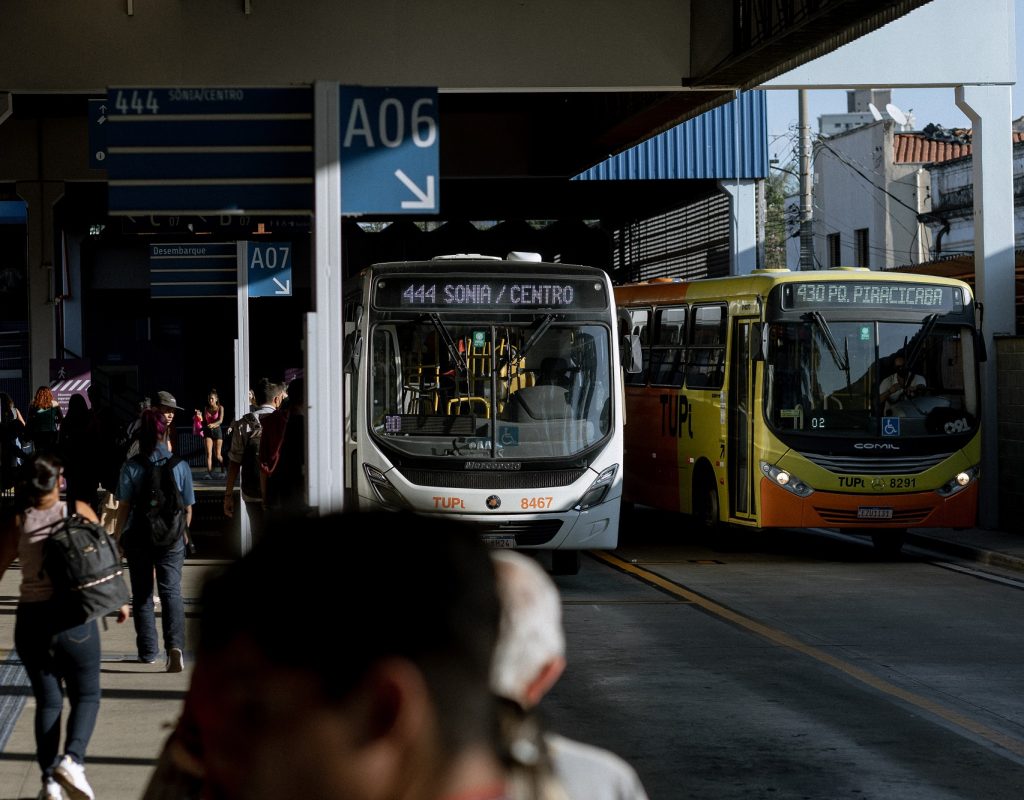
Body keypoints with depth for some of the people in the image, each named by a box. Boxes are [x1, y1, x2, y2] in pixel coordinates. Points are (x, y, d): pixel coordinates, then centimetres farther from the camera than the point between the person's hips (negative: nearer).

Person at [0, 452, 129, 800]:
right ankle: (72, 758, -15)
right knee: (86, 696, 10)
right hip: (74, 618, -2)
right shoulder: (79, 512, -1)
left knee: (48, 701, 12)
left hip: (30, 620, 2)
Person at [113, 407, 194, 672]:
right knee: (171, 591, 0)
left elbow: (124, 507, -7)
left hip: (138, 537, 0)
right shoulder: (180, 465, -4)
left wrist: (117, 538, 4)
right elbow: (187, 507, 3)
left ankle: (148, 651, 19)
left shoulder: (131, 467, -8)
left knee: (142, 594, 13)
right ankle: (175, 645, -21)